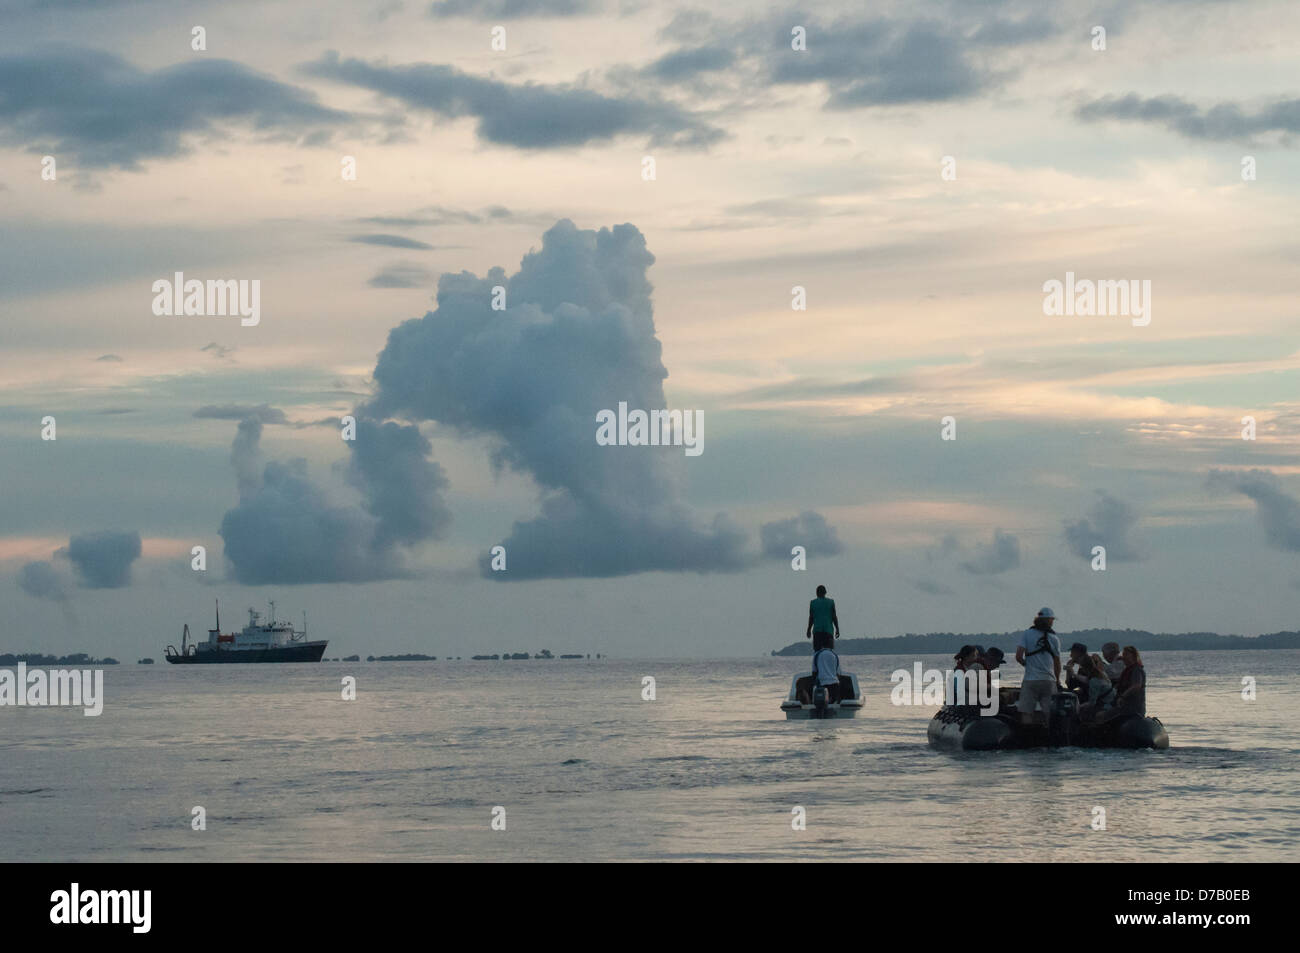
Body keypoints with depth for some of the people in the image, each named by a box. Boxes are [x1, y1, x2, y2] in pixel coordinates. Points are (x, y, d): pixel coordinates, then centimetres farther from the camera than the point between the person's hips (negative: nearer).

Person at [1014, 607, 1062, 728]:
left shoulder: (1026, 634, 0)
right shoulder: (1054, 638, 4)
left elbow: (1019, 656, -9)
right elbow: (1057, 663, 9)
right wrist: (1058, 681, 25)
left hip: (1030, 680, -2)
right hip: (1049, 681, 2)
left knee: (1026, 714, -2)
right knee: (1049, 715, 6)